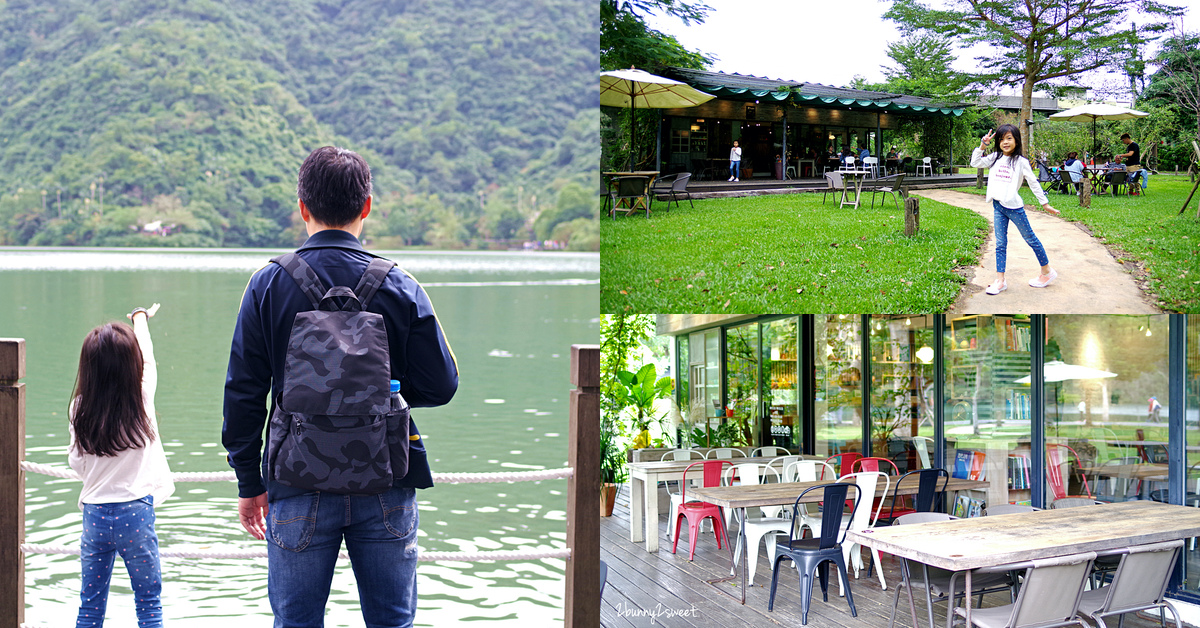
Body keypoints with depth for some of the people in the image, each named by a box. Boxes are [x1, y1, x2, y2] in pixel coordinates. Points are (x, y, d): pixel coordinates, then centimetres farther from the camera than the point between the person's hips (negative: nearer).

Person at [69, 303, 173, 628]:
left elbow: (76, 462, 4)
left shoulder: (80, 408, -4)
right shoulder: (141, 399, -9)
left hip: (94, 512, 3)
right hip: (135, 512, -3)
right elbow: (147, 358, 10)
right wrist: (140, 317, 28)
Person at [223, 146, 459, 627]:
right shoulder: (400, 288, -4)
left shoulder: (268, 286, -3)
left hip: (299, 486, 0)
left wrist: (249, 481, 7)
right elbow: (439, 387, -4)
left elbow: (243, 393, -2)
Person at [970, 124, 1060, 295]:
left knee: (1030, 238, 7)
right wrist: (982, 146, -2)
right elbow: (975, 163, 6)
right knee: (1000, 244, 5)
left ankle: (1047, 271, 21)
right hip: (998, 206, 4)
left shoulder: (1021, 162, -4)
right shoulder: (995, 158, 8)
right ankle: (1000, 280, 7)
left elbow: (1033, 183, 0)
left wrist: (1045, 203, 1)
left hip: (1014, 206, -4)